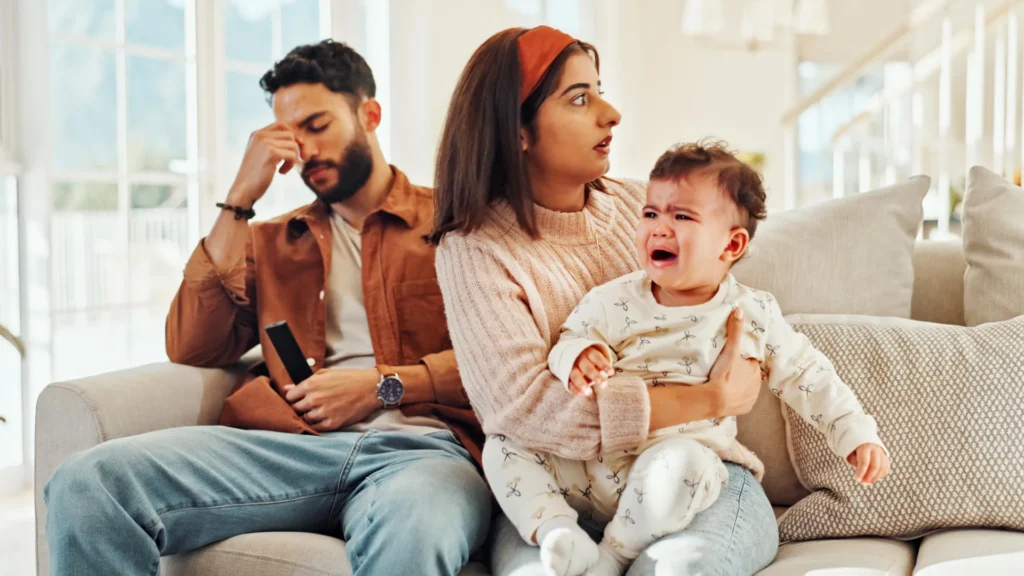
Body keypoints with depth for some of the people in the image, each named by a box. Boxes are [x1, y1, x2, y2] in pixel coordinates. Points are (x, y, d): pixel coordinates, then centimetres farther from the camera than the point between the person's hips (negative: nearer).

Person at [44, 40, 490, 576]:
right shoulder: (273, 241, 25)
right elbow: (190, 347, 11)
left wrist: (385, 385, -8)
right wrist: (241, 198, 9)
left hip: (420, 445, -4)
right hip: (291, 445, 4)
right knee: (85, 483, -21)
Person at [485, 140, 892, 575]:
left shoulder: (753, 315, 2)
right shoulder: (613, 302, 3)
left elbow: (807, 378, 8)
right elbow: (571, 341, 1)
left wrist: (857, 436, 1)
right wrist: (576, 358, -23)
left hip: (689, 457, -3)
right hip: (590, 463, 3)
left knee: (673, 464, -38)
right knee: (505, 445, -12)